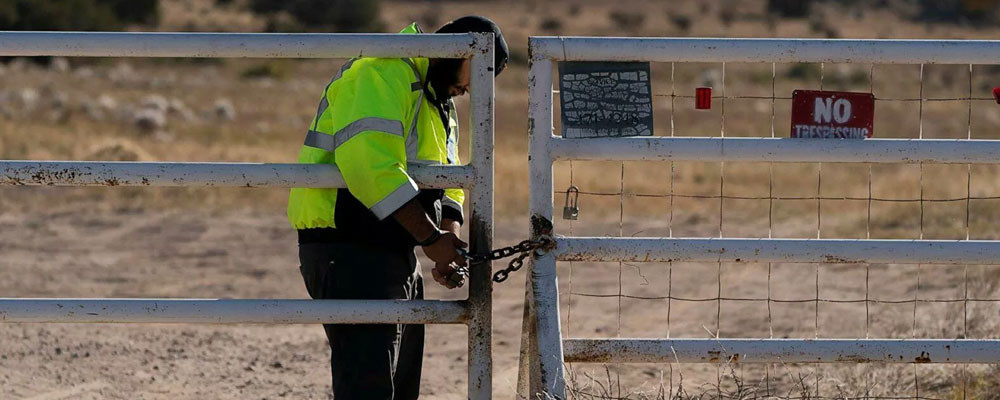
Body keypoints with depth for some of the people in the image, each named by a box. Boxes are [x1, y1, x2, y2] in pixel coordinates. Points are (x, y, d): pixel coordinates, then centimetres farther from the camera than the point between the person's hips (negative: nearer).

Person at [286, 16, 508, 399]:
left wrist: (450, 241, -3)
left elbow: (446, 183, 19)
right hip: (347, 252, -11)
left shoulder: (440, 102, 20)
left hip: (395, 253, 11)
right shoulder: (384, 75, -14)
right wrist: (431, 238, -24)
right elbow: (371, 166, -27)